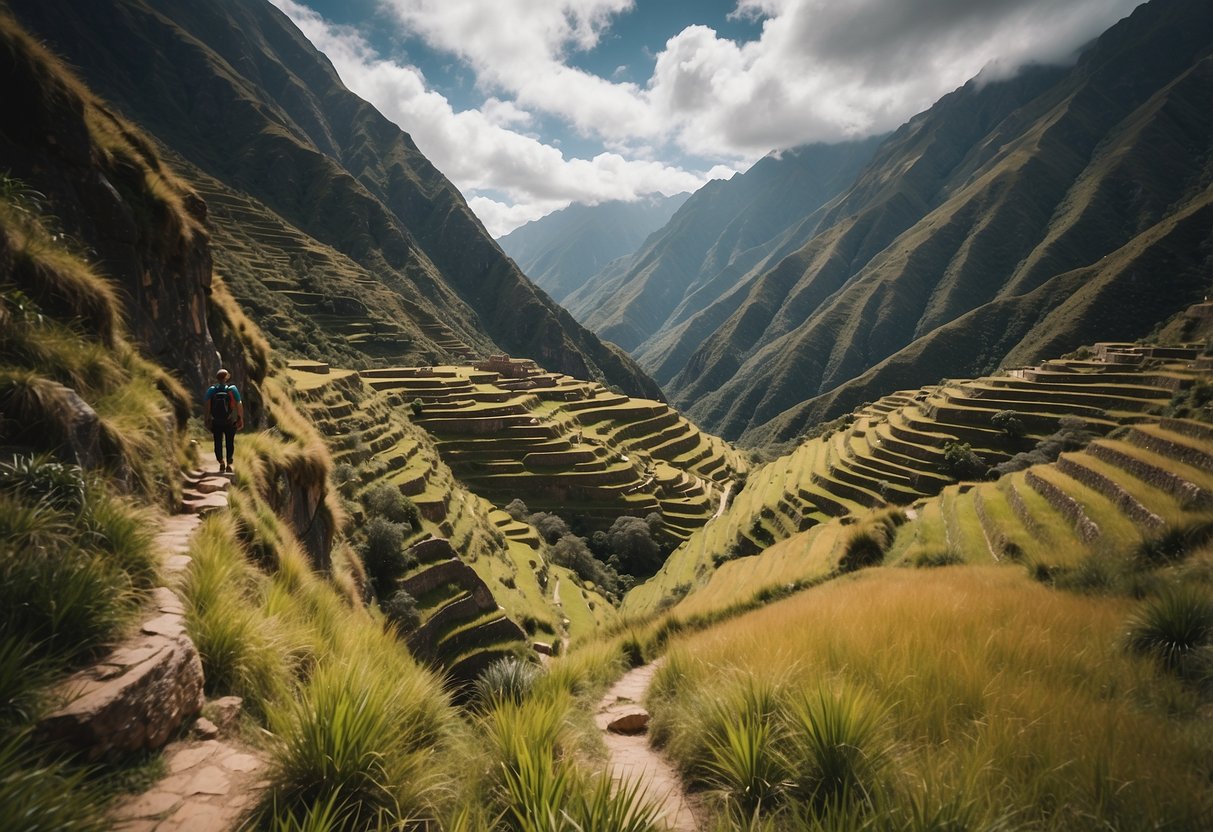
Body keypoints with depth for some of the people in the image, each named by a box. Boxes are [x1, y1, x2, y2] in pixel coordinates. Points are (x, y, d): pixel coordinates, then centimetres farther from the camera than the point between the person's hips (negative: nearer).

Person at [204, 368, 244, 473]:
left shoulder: (211, 390, -2)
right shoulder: (232, 389, -6)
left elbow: (207, 405, -10)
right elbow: (239, 405, -9)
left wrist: (207, 419, -5)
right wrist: (241, 419, -2)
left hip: (216, 422, 1)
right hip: (230, 422, -1)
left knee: (218, 443, 11)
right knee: (230, 442, 12)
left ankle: (221, 462, -3)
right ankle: (229, 464, 8)